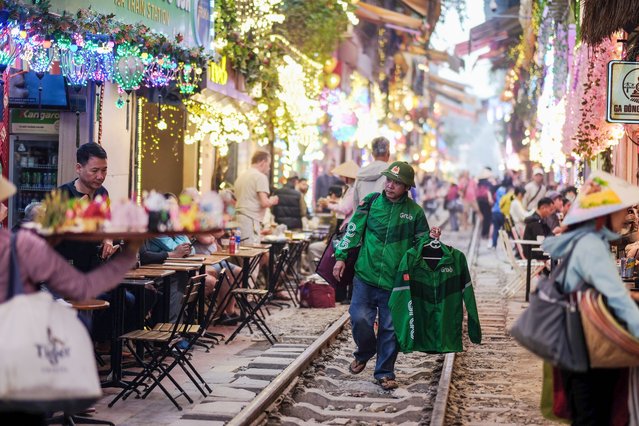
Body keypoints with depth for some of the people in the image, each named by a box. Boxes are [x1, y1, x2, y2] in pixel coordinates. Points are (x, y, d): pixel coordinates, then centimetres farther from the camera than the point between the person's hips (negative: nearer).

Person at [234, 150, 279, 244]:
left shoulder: (241, 177, 19)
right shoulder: (260, 176, -6)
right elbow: (264, 203, -15)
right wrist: (272, 201, 6)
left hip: (238, 218, 8)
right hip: (250, 221, -8)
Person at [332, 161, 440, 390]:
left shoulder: (415, 212, 2)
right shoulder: (371, 202, 3)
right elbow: (353, 230, 8)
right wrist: (341, 256, 3)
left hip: (395, 281, 0)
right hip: (365, 275, 0)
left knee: (390, 328, 3)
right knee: (360, 318, -6)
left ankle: (385, 372, 17)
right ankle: (364, 352, 25)